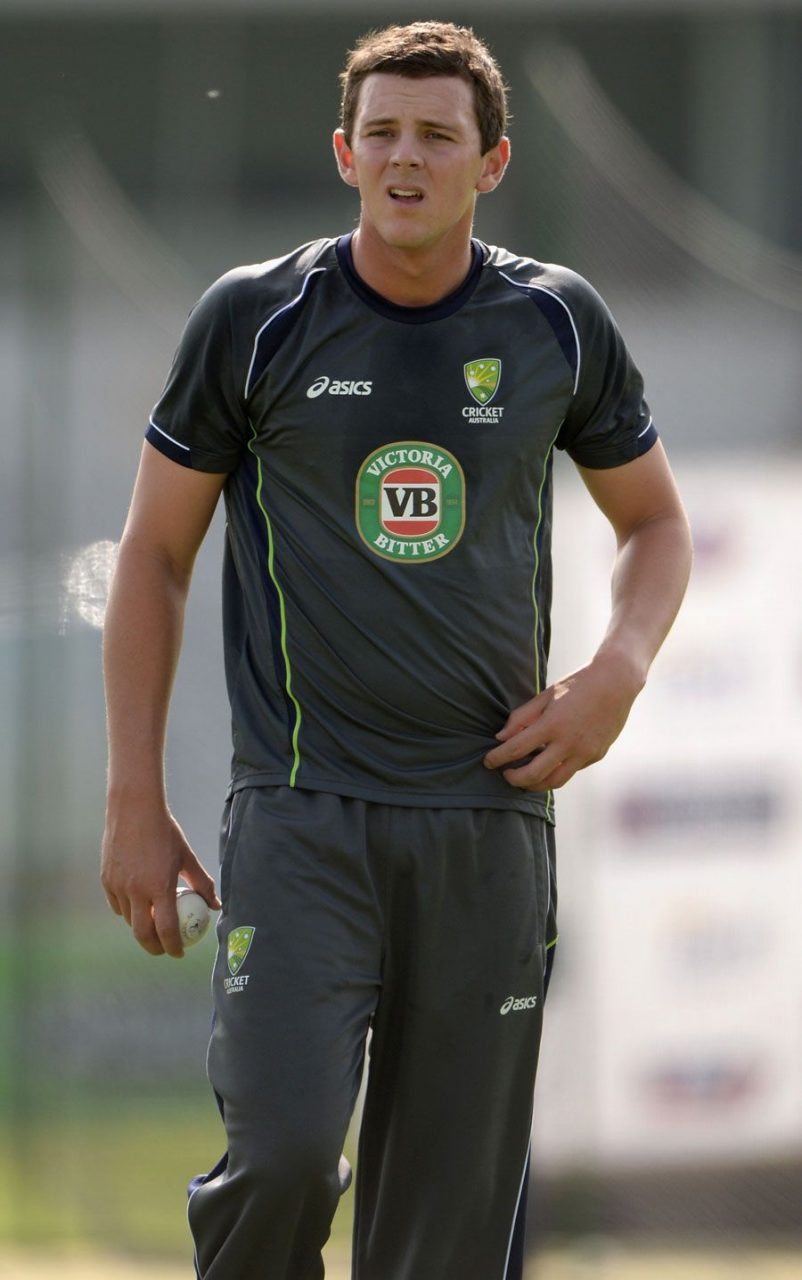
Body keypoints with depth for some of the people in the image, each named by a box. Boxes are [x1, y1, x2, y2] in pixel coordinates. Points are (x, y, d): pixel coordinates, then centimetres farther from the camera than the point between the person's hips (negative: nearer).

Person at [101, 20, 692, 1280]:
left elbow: (656, 523, 20)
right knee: (283, 1148, -19)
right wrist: (135, 802, 2)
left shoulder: (557, 324, 5)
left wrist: (618, 670, -1)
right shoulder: (255, 319, 0)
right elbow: (154, 553, 7)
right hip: (301, 813, -2)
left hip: (490, 815, 2)